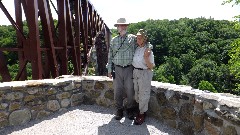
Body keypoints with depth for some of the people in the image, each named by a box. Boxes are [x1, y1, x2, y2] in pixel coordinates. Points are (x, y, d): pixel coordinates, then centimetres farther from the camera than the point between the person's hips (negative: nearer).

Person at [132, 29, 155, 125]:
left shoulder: (148, 50, -14)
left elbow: (151, 67, -16)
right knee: (137, 92, 17)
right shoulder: (136, 49, 2)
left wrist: (146, 57, -28)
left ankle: (142, 114, 21)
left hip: (145, 74, -6)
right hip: (135, 72, 6)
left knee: (143, 94, 5)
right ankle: (141, 109, 37)